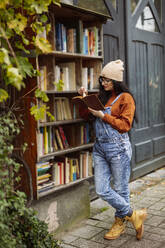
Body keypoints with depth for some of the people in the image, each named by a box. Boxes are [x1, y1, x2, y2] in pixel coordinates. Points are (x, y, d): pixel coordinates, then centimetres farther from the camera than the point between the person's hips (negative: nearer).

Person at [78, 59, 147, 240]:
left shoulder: (125, 97, -3)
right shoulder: (101, 96, 15)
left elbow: (125, 125, -11)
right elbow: (84, 115, 19)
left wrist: (103, 115, -16)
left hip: (118, 148, -6)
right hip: (100, 147, 6)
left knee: (120, 190, 6)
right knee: (102, 190, 2)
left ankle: (120, 223, 28)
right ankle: (134, 215, 19)